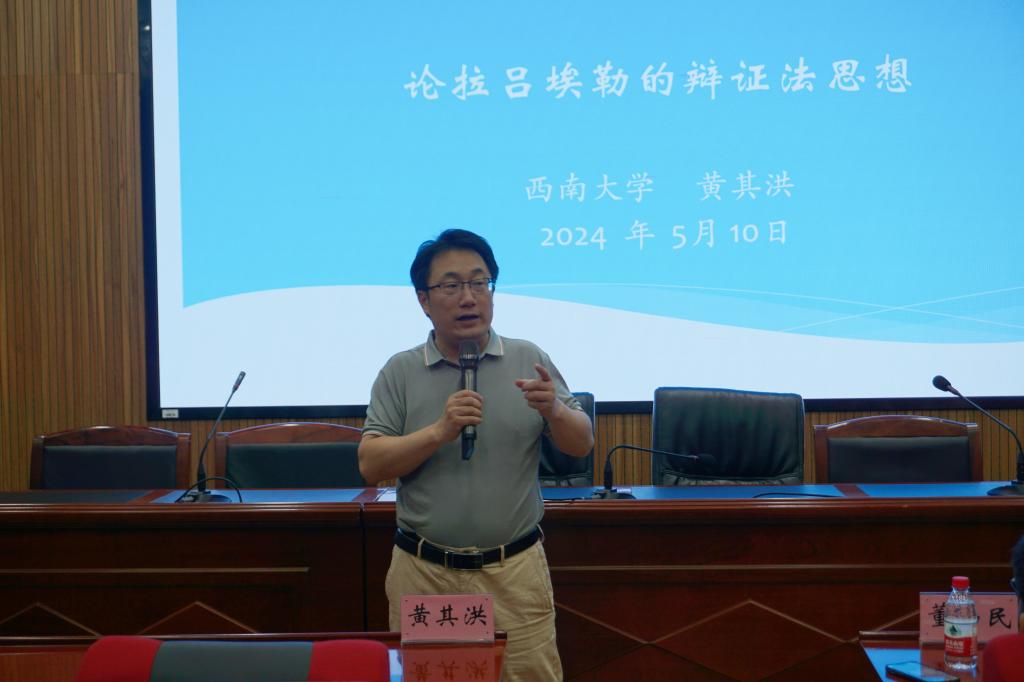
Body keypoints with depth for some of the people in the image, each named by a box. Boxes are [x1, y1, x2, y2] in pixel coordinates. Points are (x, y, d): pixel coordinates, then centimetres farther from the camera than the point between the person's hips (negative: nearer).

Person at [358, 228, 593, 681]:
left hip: (515, 571, 0)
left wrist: (553, 411, -19)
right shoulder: (400, 372, 1)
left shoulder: (528, 359, 3)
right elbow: (370, 465, -5)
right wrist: (439, 432, -19)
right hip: (424, 573, 0)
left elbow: (581, 444, 2)